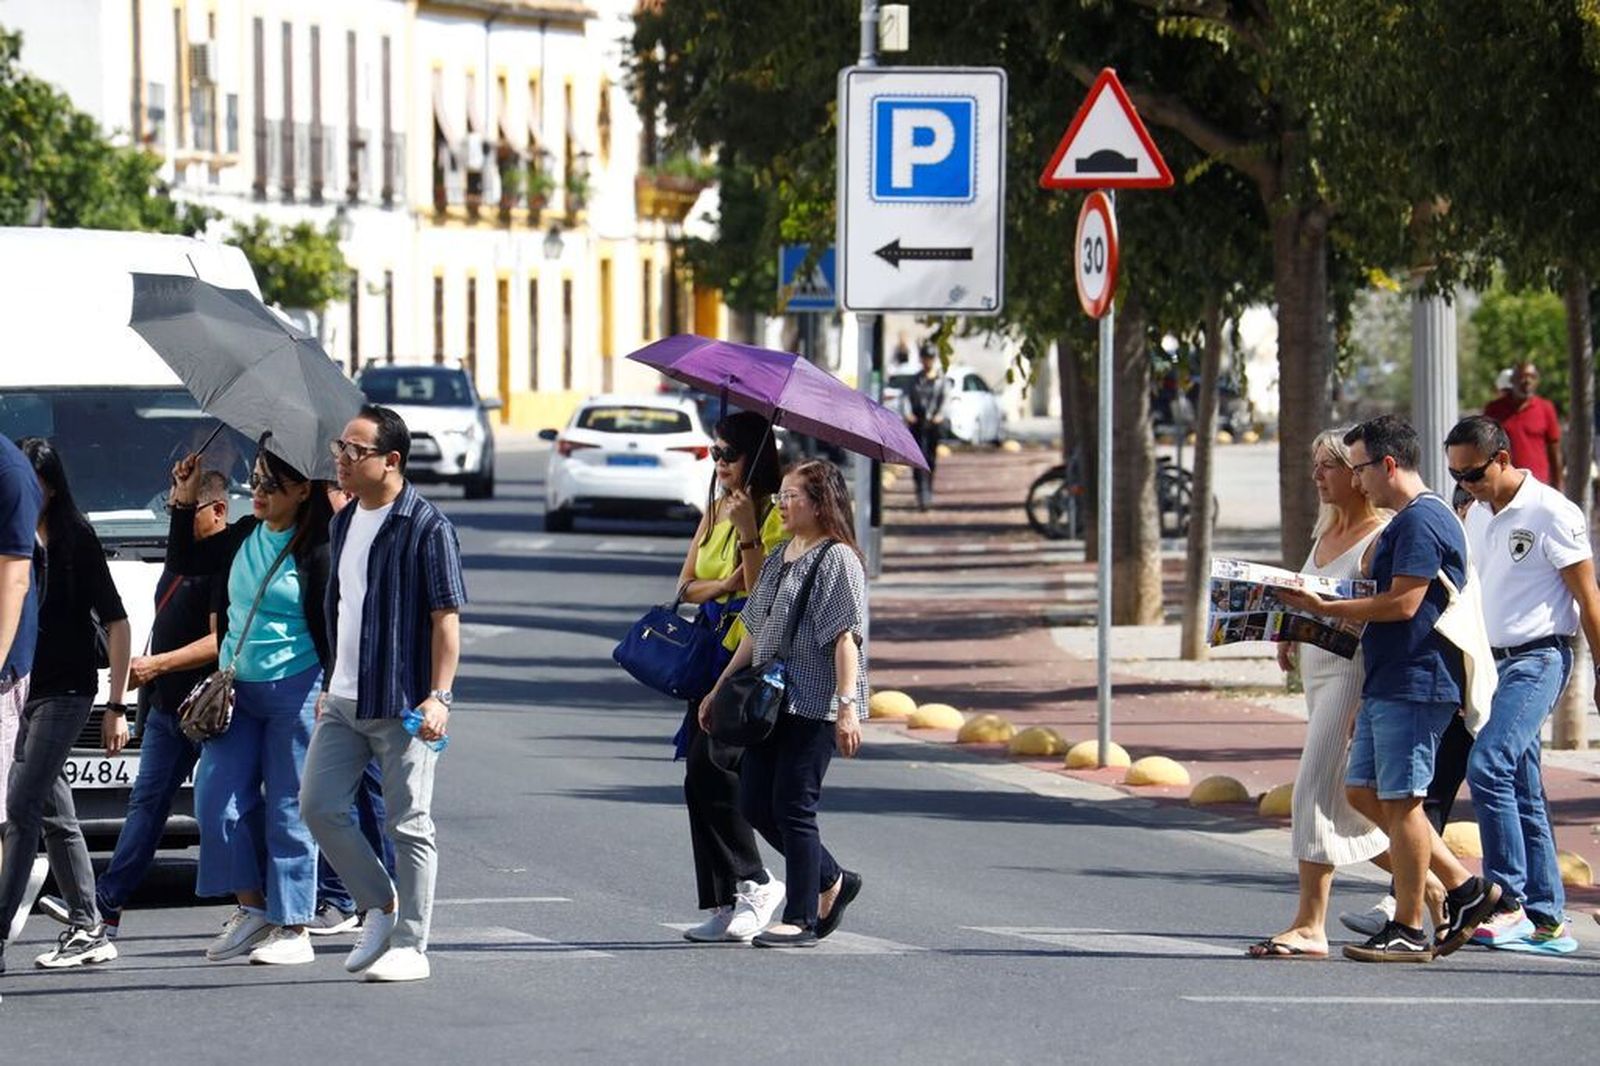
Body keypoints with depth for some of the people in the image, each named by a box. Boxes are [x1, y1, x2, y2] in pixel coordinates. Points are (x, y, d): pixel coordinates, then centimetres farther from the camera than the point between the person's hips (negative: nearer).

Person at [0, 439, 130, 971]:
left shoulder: (75, 539, -6)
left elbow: (116, 623, -5)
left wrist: (116, 706, -8)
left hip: (65, 691, -6)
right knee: (54, 817, 8)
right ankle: (88, 931, 14)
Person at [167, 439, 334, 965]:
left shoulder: (317, 552, -8)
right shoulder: (243, 536, 9)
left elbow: (333, 630, -7)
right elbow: (185, 561, 22)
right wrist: (185, 501, 11)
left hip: (295, 689, -6)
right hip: (237, 690, 7)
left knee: (288, 809, -2)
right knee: (217, 799, 1)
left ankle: (293, 927, 4)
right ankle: (252, 907, 14)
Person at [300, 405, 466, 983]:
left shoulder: (427, 528, -11)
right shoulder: (344, 522, 13)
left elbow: (446, 617, -13)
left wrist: (439, 696, -19)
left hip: (401, 705, -7)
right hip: (343, 702, 8)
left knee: (409, 826, -1)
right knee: (319, 806, 2)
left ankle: (410, 944, 6)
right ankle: (378, 905, 20)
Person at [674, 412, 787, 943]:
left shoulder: (773, 517, -7)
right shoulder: (714, 512, 17)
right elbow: (686, 585, 12)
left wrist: (747, 531, -21)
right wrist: (726, 586, -6)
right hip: (712, 655, 8)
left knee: (710, 766, -20)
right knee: (702, 776, 4)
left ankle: (756, 883, -10)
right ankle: (724, 905, 7)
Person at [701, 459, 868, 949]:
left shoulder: (837, 559, -9)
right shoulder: (778, 558, 16)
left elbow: (845, 636, -16)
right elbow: (756, 632, 21)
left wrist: (847, 705, -23)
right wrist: (720, 689, 21)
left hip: (814, 706, -9)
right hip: (770, 701, 9)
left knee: (793, 807, -6)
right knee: (755, 804, 7)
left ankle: (801, 920, 2)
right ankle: (831, 881, 24)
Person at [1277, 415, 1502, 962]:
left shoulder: (1421, 522, -15)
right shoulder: (1408, 521, 20)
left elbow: (1403, 604, -21)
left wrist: (1326, 608, -15)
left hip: (1414, 685, -11)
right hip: (1387, 684, 11)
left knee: (1400, 801, -6)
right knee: (1364, 792, 12)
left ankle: (1408, 931, 0)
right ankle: (1464, 888, 16)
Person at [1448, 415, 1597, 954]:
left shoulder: (1550, 513, -9)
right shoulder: (1476, 516, 14)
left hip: (1537, 660, -8)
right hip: (1490, 663, 8)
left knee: (1489, 767, -22)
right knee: (1523, 795, 7)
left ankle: (1508, 901, -19)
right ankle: (1547, 920, 9)